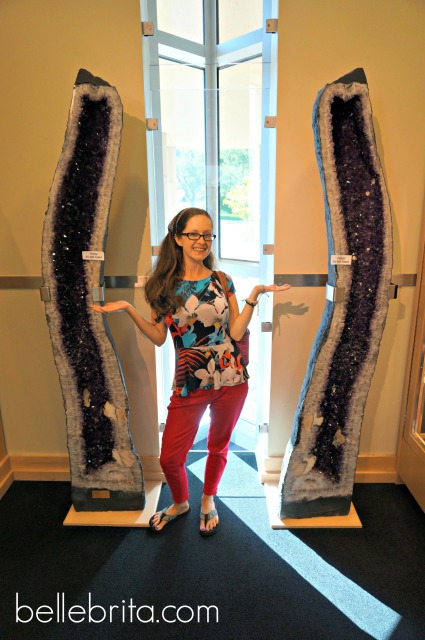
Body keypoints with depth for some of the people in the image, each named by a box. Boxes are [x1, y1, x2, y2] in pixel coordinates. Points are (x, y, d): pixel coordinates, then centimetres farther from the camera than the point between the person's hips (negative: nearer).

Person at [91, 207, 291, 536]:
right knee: (170, 459, 7)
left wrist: (254, 296, -13)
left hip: (231, 380, 1)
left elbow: (236, 332, -4)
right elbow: (159, 337, -2)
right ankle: (180, 502, 41)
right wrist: (128, 308, -13)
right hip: (189, 384, 0)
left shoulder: (222, 281, 0)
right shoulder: (164, 284, -1)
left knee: (218, 447, 18)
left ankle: (208, 500, 48)